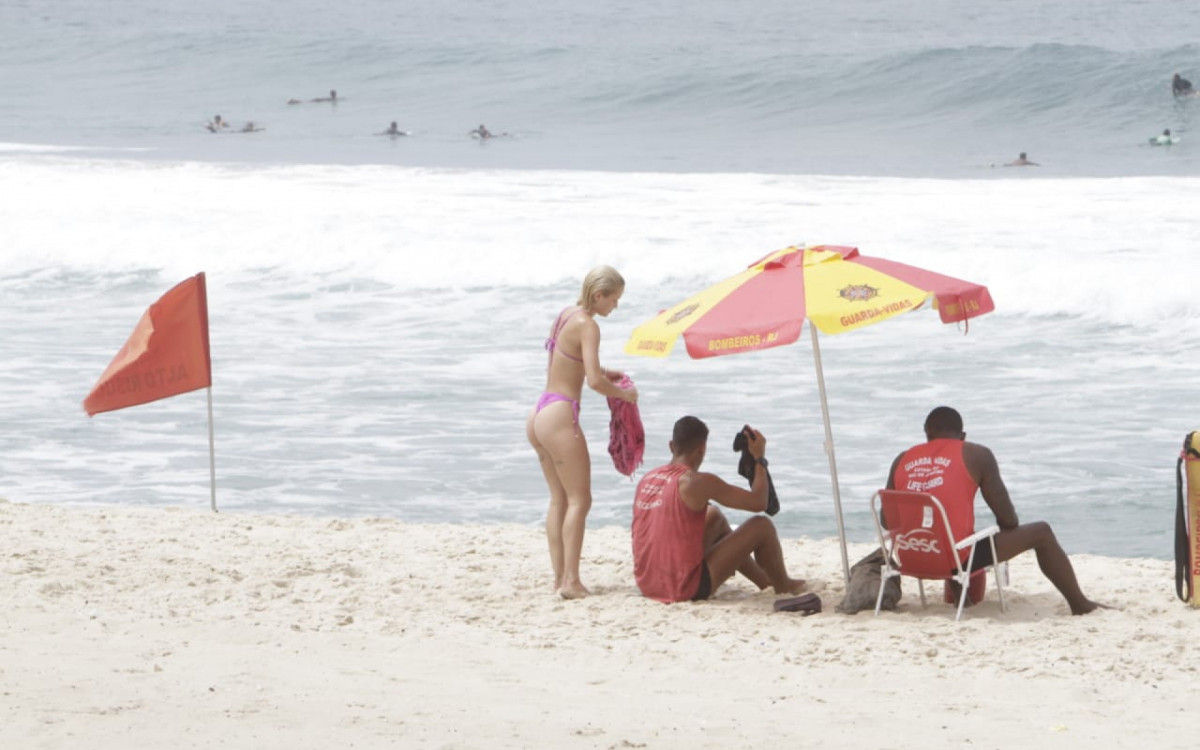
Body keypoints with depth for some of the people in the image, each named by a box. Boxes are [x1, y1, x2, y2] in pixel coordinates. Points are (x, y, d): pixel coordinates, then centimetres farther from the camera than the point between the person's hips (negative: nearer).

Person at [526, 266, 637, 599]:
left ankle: (560, 576, 15)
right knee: (579, 499, -3)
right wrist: (624, 394, -5)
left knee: (560, 498, 15)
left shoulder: (565, 316, 13)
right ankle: (571, 581, -8)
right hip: (560, 416, -9)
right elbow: (594, 382, -22)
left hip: (539, 415, 9)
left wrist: (604, 373, 17)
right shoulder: (587, 325, -14)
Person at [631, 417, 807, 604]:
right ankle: (784, 586, 30)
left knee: (715, 518, 29)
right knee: (761, 526, 5)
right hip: (687, 589, -8)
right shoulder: (697, 483, -15)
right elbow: (758, 503, -8)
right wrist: (760, 459, 5)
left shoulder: (647, 479, 6)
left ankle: (764, 581, 42)